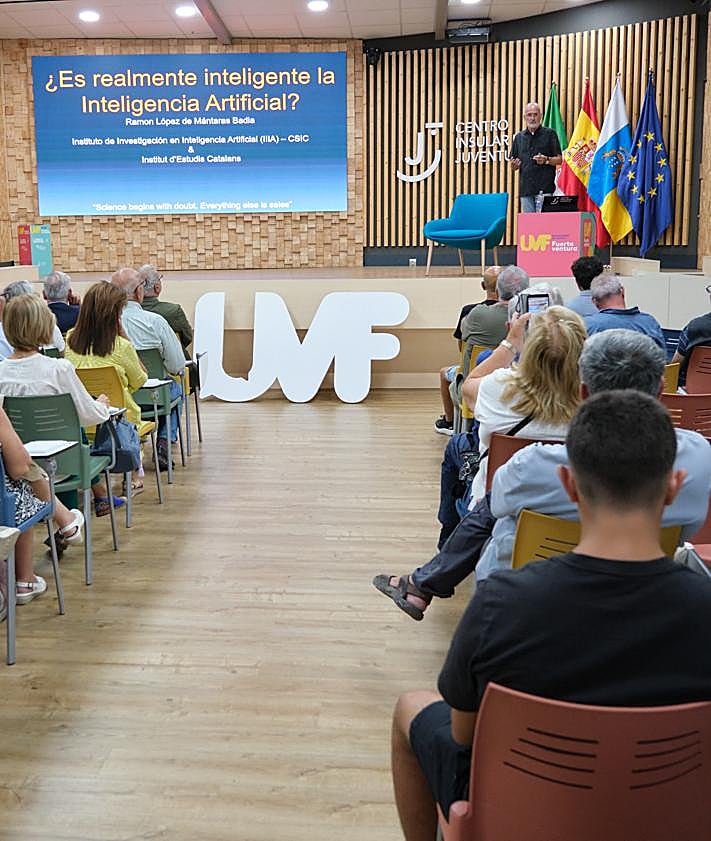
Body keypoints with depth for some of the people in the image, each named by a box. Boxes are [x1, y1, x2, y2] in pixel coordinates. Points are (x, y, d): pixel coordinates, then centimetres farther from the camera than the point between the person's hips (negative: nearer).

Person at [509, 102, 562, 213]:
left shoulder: (550, 134, 5)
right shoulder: (519, 137, 15)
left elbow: (559, 159, 3)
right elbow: (514, 166, 17)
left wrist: (546, 160, -16)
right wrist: (515, 165, -6)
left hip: (545, 188, -4)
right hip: (525, 189, 4)